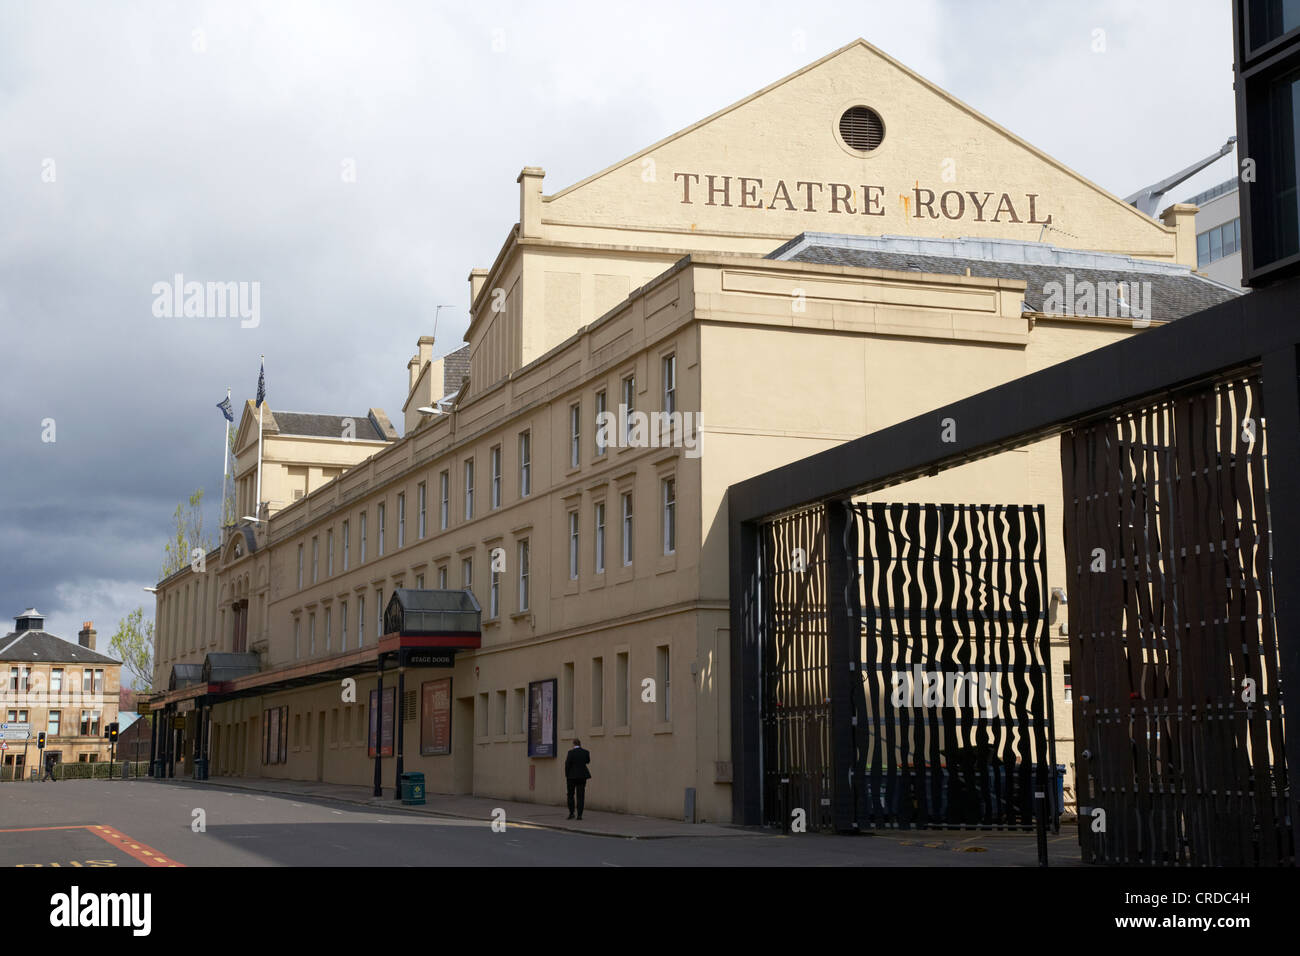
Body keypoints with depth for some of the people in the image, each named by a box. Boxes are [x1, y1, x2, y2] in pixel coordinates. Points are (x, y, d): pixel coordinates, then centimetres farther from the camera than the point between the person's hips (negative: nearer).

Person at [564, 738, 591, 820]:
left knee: (570, 795, 12)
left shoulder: (571, 752, -11)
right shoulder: (585, 752, 0)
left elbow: (567, 765, -11)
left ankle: (571, 813, 4)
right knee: (581, 796, 4)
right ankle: (579, 815, -1)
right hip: (582, 776, 3)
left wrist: (566, 776, 0)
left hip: (572, 776, -3)